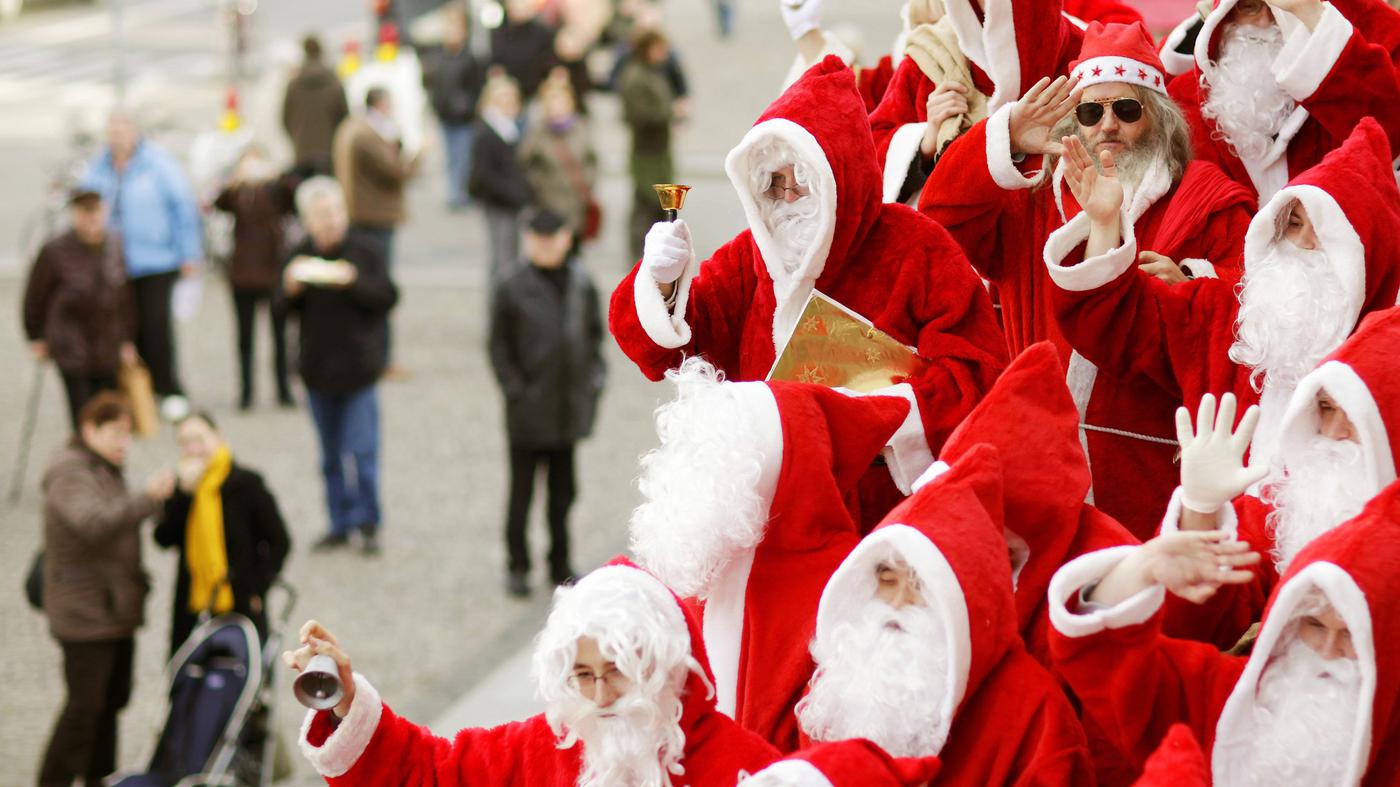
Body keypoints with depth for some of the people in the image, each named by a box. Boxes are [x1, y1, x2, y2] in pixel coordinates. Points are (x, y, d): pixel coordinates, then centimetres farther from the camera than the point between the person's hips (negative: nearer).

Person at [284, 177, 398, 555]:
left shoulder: (366, 250, -6)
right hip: (317, 368, 4)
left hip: (358, 366, -4)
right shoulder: (301, 255, 4)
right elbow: (286, 311, 6)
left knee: (361, 452, -7)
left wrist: (353, 282, -24)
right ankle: (340, 524, 21)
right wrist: (292, 290, -15)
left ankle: (368, 523, 5)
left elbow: (387, 297, -10)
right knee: (331, 456, 12)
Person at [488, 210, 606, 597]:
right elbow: (499, 347, -5)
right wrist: (514, 389, -10)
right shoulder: (513, 290, -9)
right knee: (522, 489, 5)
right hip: (528, 410, -4)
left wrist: (594, 377, 5)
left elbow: (596, 332, 13)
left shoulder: (581, 285, 2)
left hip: (569, 406, 4)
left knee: (563, 490, 13)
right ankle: (518, 568, 16)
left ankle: (561, 566, 25)